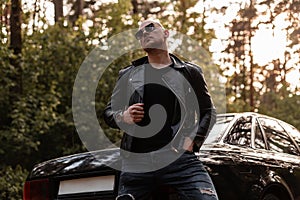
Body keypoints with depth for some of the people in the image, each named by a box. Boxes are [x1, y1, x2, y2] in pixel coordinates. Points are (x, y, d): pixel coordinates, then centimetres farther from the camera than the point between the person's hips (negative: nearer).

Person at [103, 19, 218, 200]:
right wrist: (123, 117, -2)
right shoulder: (128, 75, 17)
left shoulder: (190, 73, 13)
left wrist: (193, 140, 1)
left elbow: (208, 111, 17)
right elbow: (109, 112, 21)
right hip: (136, 163, 2)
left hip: (180, 159, -2)